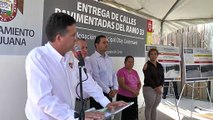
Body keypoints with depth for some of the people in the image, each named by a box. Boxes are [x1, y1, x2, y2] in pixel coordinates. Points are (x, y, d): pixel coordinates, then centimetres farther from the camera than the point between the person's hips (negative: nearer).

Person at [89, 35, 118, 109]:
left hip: (109, 92, 7)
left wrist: (115, 89, 0)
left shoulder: (109, 58, 12)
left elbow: (113, 75, 14)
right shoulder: (93, 59, -13)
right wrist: (108, 91, -12)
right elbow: (96, 78, -17)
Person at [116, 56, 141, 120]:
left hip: (134, 97, 7)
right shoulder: (121, 71, -9)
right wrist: (132, 91, -19)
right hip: (123, 97, -6)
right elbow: (122, 85, -17)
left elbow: (139, 83, 14)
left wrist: (137, 90, -5)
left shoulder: (135, 72, 12)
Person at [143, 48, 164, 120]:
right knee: (148, 108, 1)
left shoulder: (160, 66, 11)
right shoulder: (147, 65, -8)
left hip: (159, 89, 6)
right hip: (149, 88, -6)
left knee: (154, 108, 13)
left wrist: (160, 86, -8)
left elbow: (162, 77, 8)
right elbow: (148, 79, -14)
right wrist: (155, 88, -13)